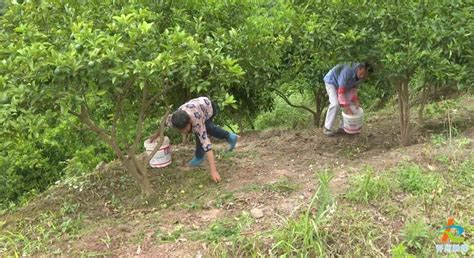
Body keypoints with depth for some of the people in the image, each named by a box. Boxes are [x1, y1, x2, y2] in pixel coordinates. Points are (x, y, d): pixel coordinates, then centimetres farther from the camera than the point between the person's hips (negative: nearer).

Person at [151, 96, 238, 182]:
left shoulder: (196, 121, -44)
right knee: (207, 127, 27)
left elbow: (206, 143, -47)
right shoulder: (174, 119, -30)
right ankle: (230, 137, 44)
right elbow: (165, 121, -5)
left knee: (200, 132, -23)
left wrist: (213, 170, -52)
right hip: (200, 103, 6)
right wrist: (157, 134, 12)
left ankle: (199, 157, -2)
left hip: (210, 106, -6)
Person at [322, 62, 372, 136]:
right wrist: (346, 107, -42)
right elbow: (341, 91, -39)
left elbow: (353, 88, -4)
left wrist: (355, 100, -20)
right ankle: (327, 128, -13)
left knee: (352, 104, -6)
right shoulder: (348, 71, -40)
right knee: (335, 104, -26)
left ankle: (342, 127, 3)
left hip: (345, 85, 7)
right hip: (331, 82, -7)